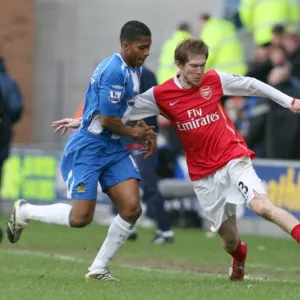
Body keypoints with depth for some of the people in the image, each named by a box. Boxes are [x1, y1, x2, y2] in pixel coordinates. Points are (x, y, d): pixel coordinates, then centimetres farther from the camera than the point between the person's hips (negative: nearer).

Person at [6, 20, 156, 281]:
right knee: (80, 218, -10)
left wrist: (146, 130, 12)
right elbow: (107, 119, -22)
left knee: (132, 208, -7)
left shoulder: (134, 69, 9)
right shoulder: (114, 71, -22)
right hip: (88, 149, -9)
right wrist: (134, 133, -5)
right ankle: (24, 211, 15)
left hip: (114, 149, 9)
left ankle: (99, 269, 6)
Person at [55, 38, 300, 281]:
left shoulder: (215, 80, -3)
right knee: (229, 240, 8)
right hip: (203, 174, 2)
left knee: (263, 206, -28)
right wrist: (82, 121, 6)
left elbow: (252, 85, 10)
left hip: (233, 158, -2)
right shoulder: (160, 95, -3)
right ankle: (239, 259, 41)